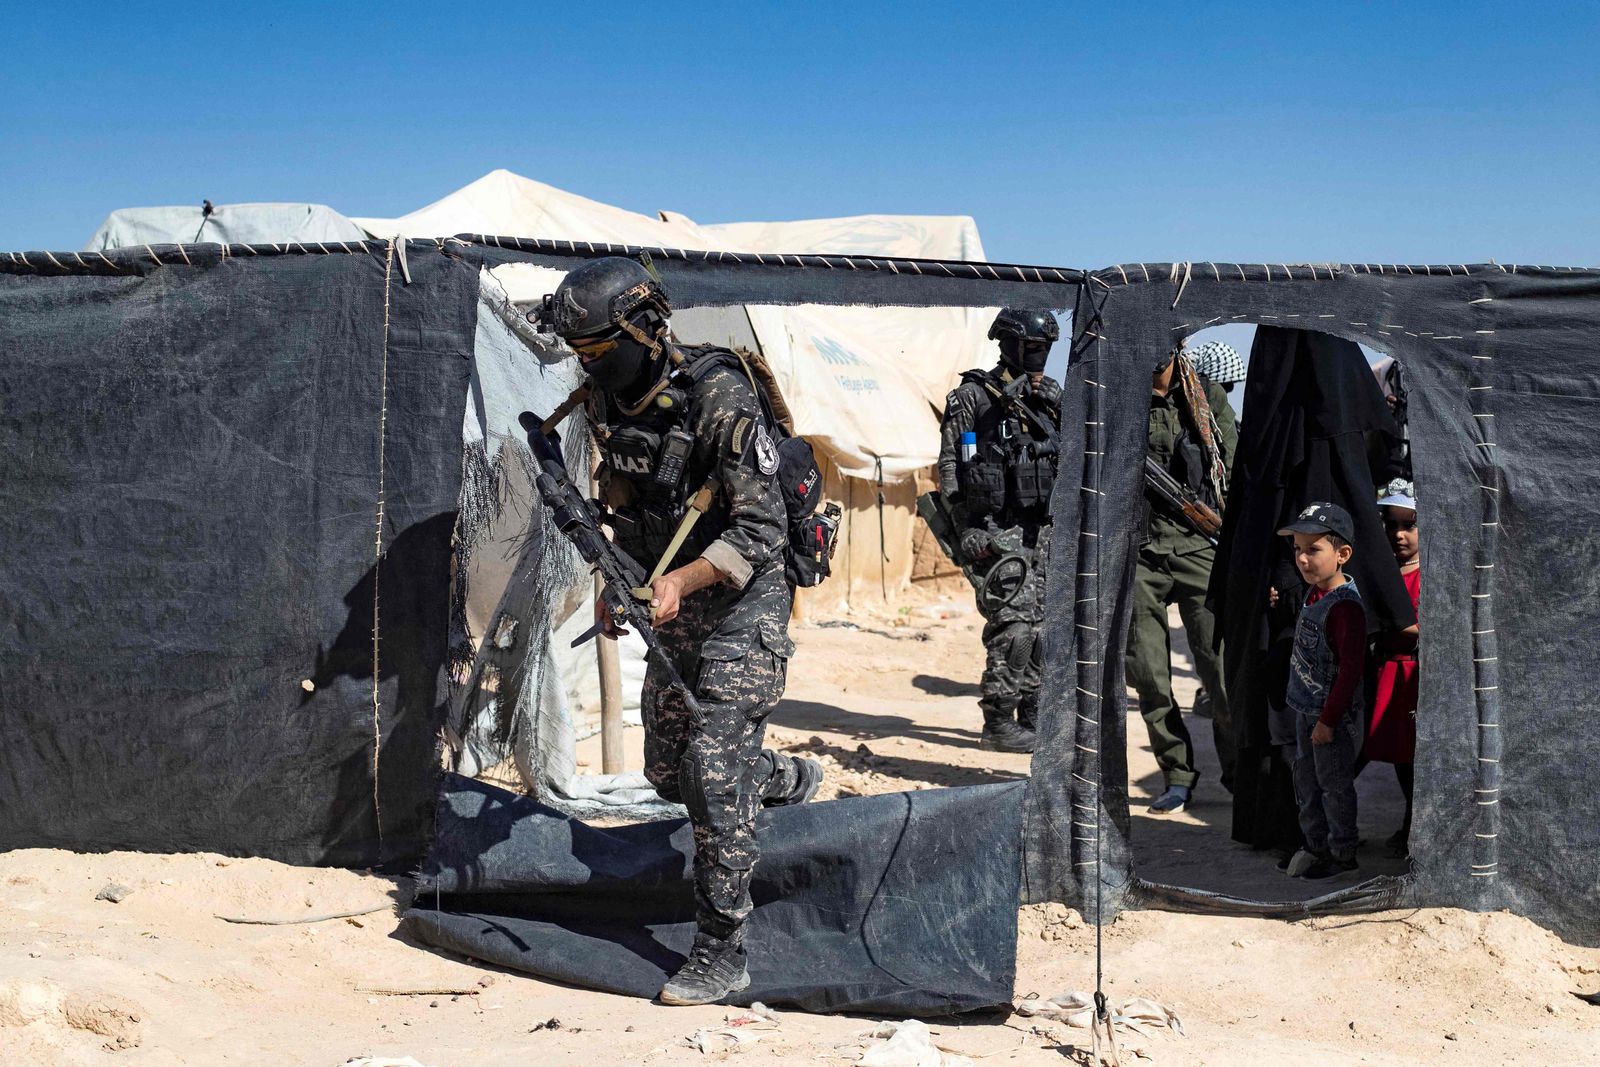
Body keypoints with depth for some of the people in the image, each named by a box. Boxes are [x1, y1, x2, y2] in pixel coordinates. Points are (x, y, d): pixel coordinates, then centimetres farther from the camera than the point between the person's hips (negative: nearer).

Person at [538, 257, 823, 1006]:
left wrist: (681, 579, -33)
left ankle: (721, 956, -4)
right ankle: (790, 780, 42)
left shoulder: (718, 397, -22)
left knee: (713, 773, -13)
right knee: (669, 774, 14)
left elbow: (761, 532, -23)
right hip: (675, 616, 8)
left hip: (741, 612, -8)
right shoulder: (610, 403, 1)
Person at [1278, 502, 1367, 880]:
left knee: (1334, 785, 5)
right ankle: (1317, 846, 32)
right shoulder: (1313, 593, 4)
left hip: (1332, 715, -9)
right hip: (1306, 709, 9)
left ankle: (1342, 854, 19)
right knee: (1306, 781, 18)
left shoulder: (1345, 606, -24)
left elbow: (1351, 670, -24)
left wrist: (1329, 720, -21)